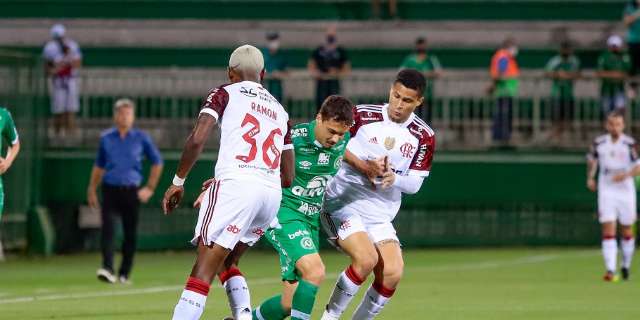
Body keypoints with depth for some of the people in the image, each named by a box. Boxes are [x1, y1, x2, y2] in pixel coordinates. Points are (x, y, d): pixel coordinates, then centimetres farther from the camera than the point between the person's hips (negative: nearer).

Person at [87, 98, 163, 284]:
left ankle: (125, 273, 13)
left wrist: (150, 188, 4)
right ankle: (107, 269, -23)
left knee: (130, 234, 2)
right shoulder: (106, 138, 9)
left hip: (131, 192, 0)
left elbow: (157, 163, 11)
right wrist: (92, 190, 16)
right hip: (110, 190, 0)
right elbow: (99, 166, 19)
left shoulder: (141, 138, 4)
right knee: (107, 229, -15)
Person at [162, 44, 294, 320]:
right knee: (226, 261, 22)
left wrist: (178, 181, 5)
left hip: (237, 184, -6)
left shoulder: (225, 94, 10)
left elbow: (197, 139, -6)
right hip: (272, 193, 6)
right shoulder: (279, 109, 27)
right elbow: (288, 177, 27)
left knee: (206, 264, -12)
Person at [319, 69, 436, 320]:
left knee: (392, 273, -13)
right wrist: (364, 166, -14)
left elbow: (414, 183, 3)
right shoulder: (362, 116, -7)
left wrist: (393, 178, -20)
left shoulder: (424, 137, 1)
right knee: (366, 258, -25)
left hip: (380, 215, 4)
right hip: (343, 203, -4)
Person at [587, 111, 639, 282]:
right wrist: (590, 177, 12)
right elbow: (592, 159, 21)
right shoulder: (599, 143, 1)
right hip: (606, 191, 0)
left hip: (626, 191, 0)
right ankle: (610, 270, -17)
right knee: (608, 231, -11)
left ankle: (626, 265, 31)